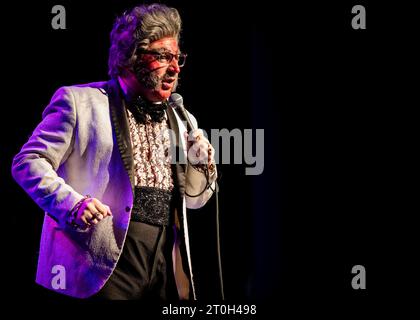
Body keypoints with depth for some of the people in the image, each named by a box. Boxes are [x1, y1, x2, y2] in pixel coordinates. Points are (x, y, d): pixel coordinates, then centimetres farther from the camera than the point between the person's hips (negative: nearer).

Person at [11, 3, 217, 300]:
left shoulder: (181, 120, 19)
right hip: (108, 261, -5)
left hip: (168, 264, 6)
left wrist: (199, 164, 3)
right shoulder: (79, 100, 1)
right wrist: (72, 204, -21)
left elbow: (193, 200, 24)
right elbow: (28, 162, -5)